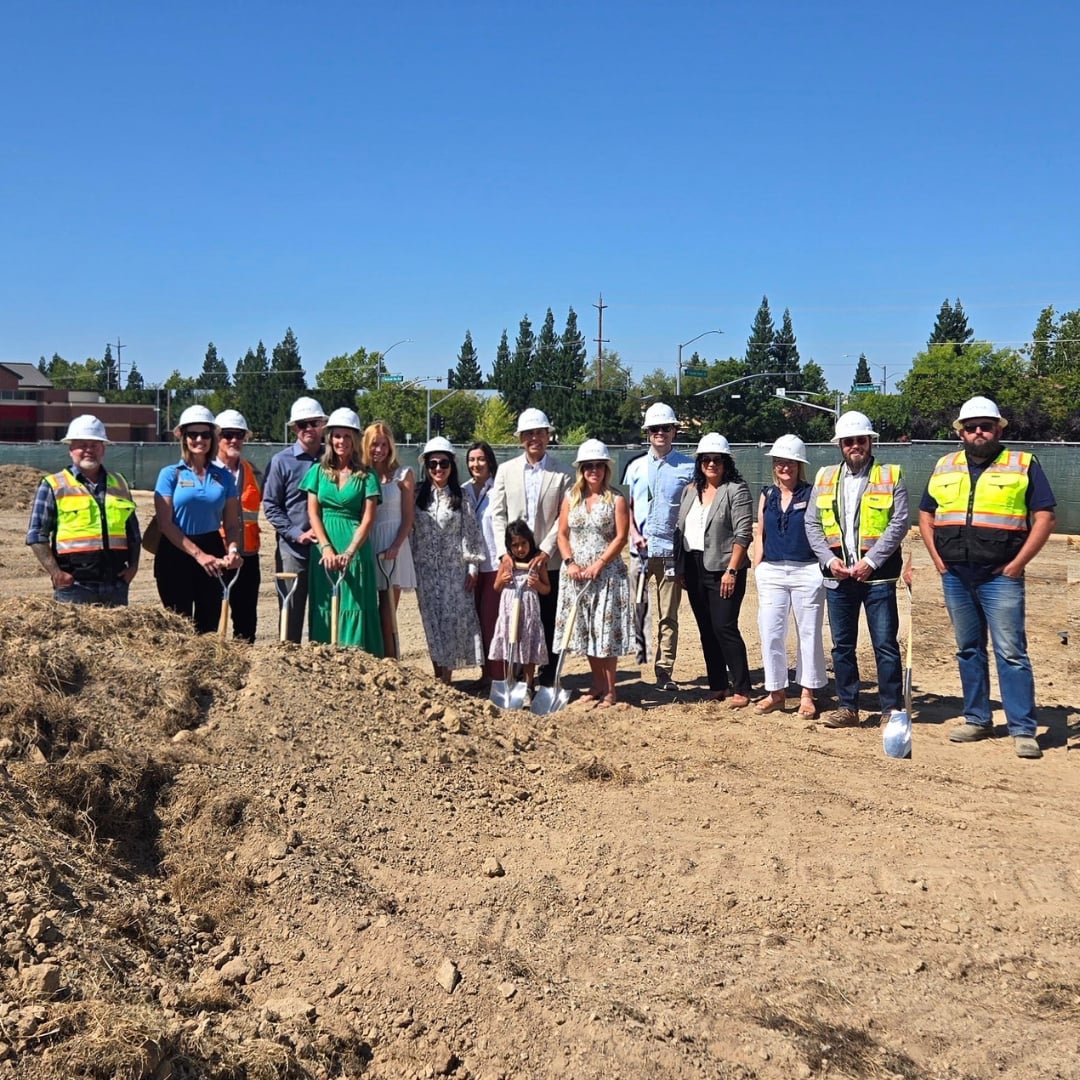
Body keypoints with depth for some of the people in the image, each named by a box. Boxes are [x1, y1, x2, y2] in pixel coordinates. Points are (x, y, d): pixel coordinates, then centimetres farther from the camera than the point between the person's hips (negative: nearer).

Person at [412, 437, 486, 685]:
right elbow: (409, 529, 7)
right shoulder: (418, 495, 6)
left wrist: (472, 567, -6)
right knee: (432, 621, 4)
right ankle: (438, 676, 13)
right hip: (426, 569, 2)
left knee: (453, 620, -5)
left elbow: (472, 533, -1)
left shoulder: (462, 496, 1)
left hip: (455, 569, -2)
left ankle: (446, 678, 3)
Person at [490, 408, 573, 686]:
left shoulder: (562, 474, 2)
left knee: (549, 621, 3)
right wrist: (505, 551, -4)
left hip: (549, 560, -1)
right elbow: (497, 514, 6)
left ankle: (548, 677, 13)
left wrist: (546, 550, -12)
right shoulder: (506, 470, 9)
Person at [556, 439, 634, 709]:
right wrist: (570, 562, -8)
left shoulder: (616, 499, -2)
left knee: (607, 630, -3)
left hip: (608, 573, -4)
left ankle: (609, 690, 5)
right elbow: (562, 534, 7)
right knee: (584, 630, 8)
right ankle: (597, 684, 22)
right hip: (578, 574, 4)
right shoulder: (571, 497, 9)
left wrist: (598, 565, -16)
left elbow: (621, 537, -8)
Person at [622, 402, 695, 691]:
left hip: (671, 550, -2)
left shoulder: (687, 467, 5)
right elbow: (626, 506, 13)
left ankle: (664, 671, 6)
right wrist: (634, 534, -4)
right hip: (640, 550, 2)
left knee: (668, 615, 1)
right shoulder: (636, 467, 12)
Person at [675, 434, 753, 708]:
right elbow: (680, 529, 16)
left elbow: (743, 534, -12)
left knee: (724, 627, -10)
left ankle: (741, 689, -2)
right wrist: (680, 568, 10)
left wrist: (731, 571, -18)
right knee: (706, 629, 10)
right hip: (693, 567, 7)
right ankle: (717, 686, 18)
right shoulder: (690, 490, 14)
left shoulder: (736, 490, -6)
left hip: (722, 568, -7)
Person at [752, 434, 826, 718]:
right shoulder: (767, 495, 10)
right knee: (770, 633, 3)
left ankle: (807, 694, 15)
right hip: (771, 572, 3)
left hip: (807, 572, -3)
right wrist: (757, 572, 5)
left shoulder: (812, 495, 1)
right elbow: (759, 535, 12)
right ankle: (776, 691, 15)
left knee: (808, 633, 5)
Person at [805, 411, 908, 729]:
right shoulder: (824, 478, 12)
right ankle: (847, 708, 18)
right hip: (837, 577, 3)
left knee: (885, 645, -1)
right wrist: (829, 559, -6)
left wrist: (870, 562, -14)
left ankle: (892, 709, 8)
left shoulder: (891, 477, 2)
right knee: (842, 645, 9)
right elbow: (812, 524, 8)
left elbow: (899, 524, -6)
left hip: (877, 576, -3)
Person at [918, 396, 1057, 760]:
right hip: (954, 576, 5)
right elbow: (926, 515, 18)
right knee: (968, 650, 12)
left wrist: (1018, 563, -10)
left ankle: (1023, 730, -2)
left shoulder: (1023, 465, 0)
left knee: (1011, 653, -6)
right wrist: (937, 558, 5)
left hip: (1000, 577, -4)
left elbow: (1045, 518, -4)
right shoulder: (944, 467, 12)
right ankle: (977, 719, 22)